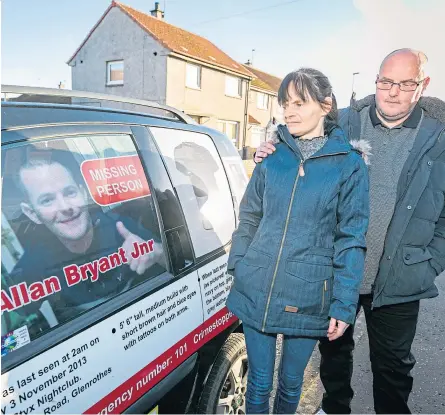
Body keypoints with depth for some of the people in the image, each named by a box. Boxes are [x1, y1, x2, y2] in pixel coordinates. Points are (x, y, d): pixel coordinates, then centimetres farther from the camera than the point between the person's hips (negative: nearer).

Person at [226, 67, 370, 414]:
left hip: (307, 298, -1)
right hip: (256, 291, 2)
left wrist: (344, 305, -7)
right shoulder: (273, 156, 2)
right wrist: (236, 266, 8)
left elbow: (351, 239, -5)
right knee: (259, 383, 15)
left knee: (290, 383, 19)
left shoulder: (349, 164, -5)